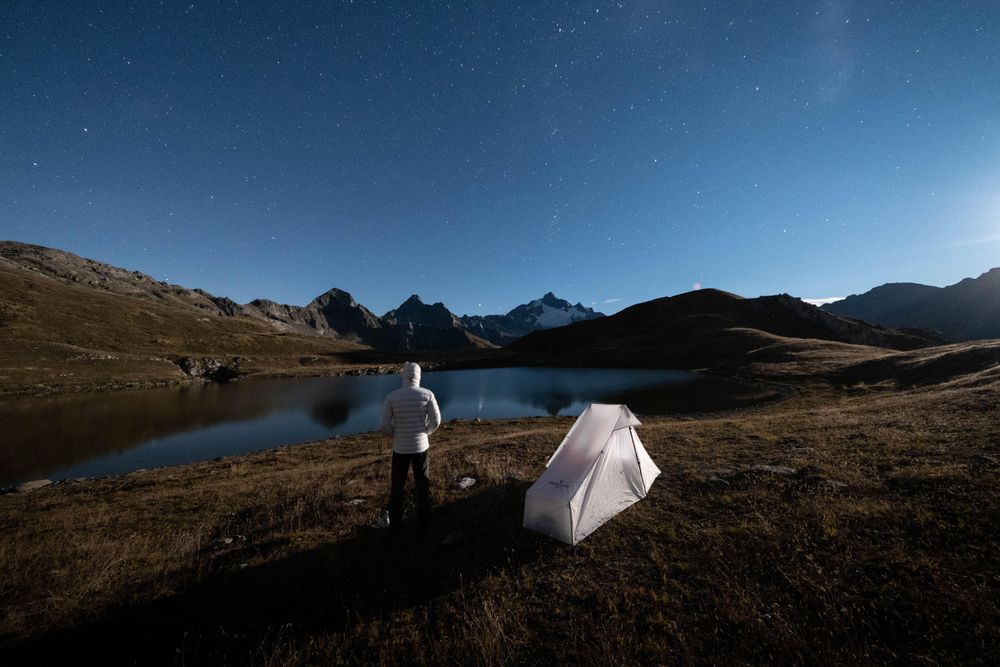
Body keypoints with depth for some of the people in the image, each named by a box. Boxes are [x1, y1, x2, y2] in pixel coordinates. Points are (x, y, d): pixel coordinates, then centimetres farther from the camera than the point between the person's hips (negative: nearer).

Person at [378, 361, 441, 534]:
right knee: (423, 486, 17)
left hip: (400, 447, 0)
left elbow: (383, 426, -13)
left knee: (397, 486, 21)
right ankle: (423, 525, 27)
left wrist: (396, 434, 7)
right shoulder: (427, 394, -14)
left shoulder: (391, 397, -13)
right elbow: (436, 421, -11)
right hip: (420, 446, 0)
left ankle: (395, 523, 36)